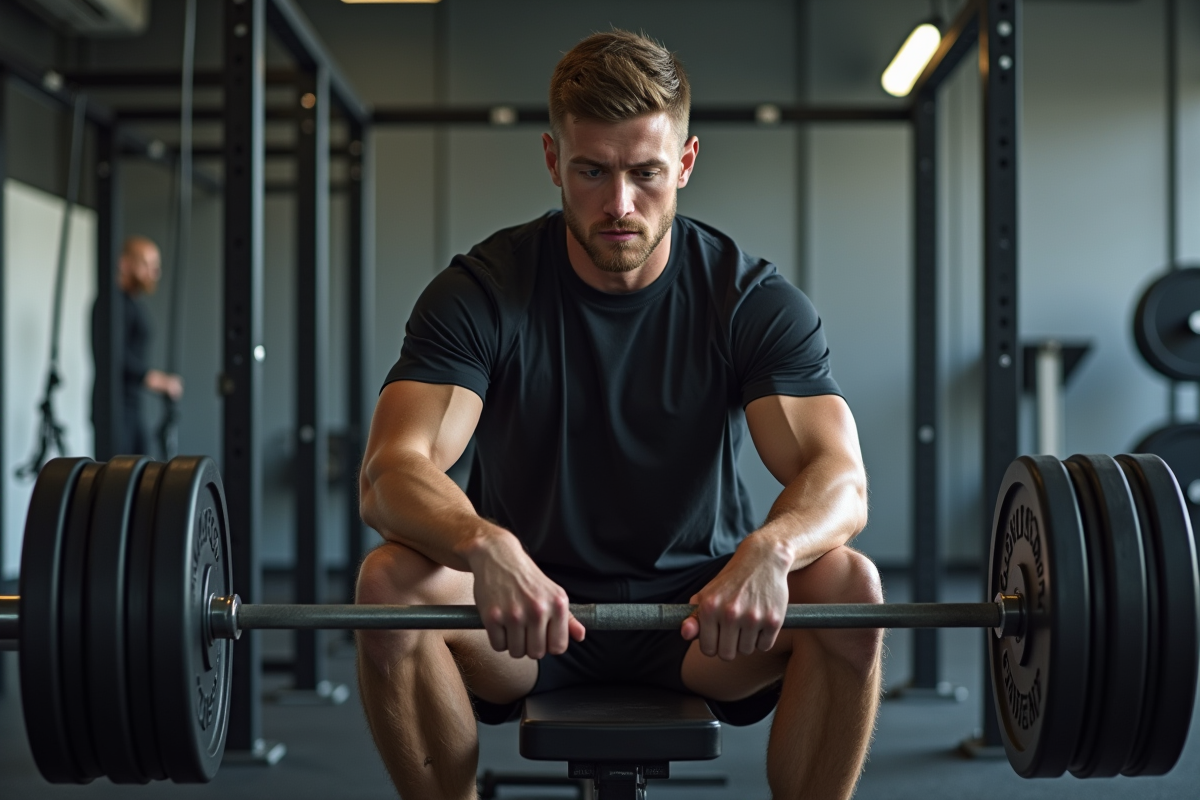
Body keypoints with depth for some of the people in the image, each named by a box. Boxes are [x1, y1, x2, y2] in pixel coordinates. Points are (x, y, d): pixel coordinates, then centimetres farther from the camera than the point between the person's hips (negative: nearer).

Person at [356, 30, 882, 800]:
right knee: (390, 581, -30)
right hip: (521, 618, 0)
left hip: (702, 616, 1)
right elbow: (391, 470, -24)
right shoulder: (482, 291, -11)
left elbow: (841, 478, -21)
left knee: (848, 585, -29)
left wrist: (767, 549, -45)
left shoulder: (754, 298, -9)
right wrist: (485, 548, -47)